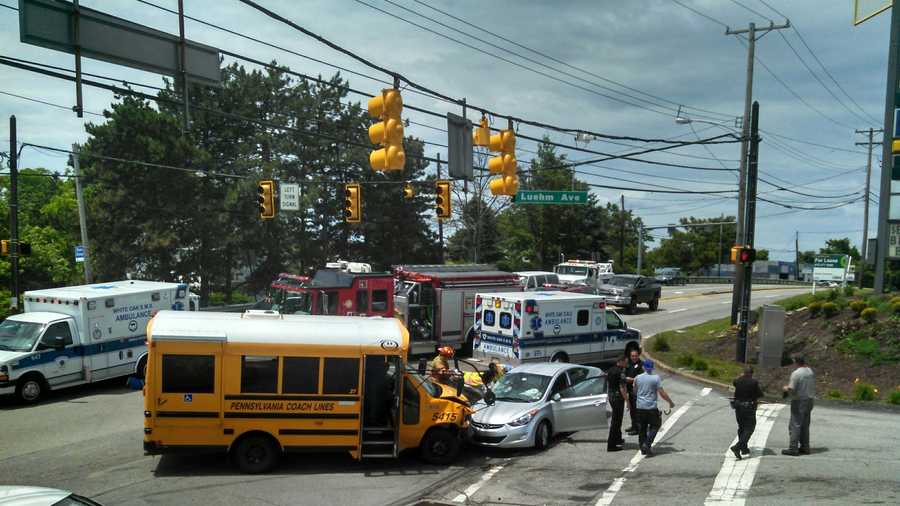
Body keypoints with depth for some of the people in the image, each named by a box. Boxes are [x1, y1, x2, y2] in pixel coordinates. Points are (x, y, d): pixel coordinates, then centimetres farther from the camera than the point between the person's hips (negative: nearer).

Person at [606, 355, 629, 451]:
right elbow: (622, 388, -21)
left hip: (611, 397, 9)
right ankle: (611, 445, -1)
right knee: (616, 420, -3)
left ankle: (618, 439, 37)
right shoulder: (621, 372, -18)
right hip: (618, 398, -9)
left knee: (615, 419, 23)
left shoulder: (609, 370, 8)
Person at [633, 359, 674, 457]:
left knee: (641, 428, 12)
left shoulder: (637, 378, 3)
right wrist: (671, 402, 4)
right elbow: (662, 393, -9)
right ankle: (647, 444, -8)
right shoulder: (656, 378, -8)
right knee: (654, 426, 9)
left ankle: (643, 448, 15)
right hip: (651, 407, -3)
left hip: (640, 407, 3)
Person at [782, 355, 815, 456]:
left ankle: (793, 448, -5)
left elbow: (791, 389, -20)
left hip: (799, 401, -8)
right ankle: (805, 447, 21)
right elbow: (813, 387, 14)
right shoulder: (811, 372, 8)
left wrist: (786, 388, -1)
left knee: (795, 425, -4)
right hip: (809, 400, 8)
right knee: (805, 425, 16)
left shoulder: (796, 373, -17)